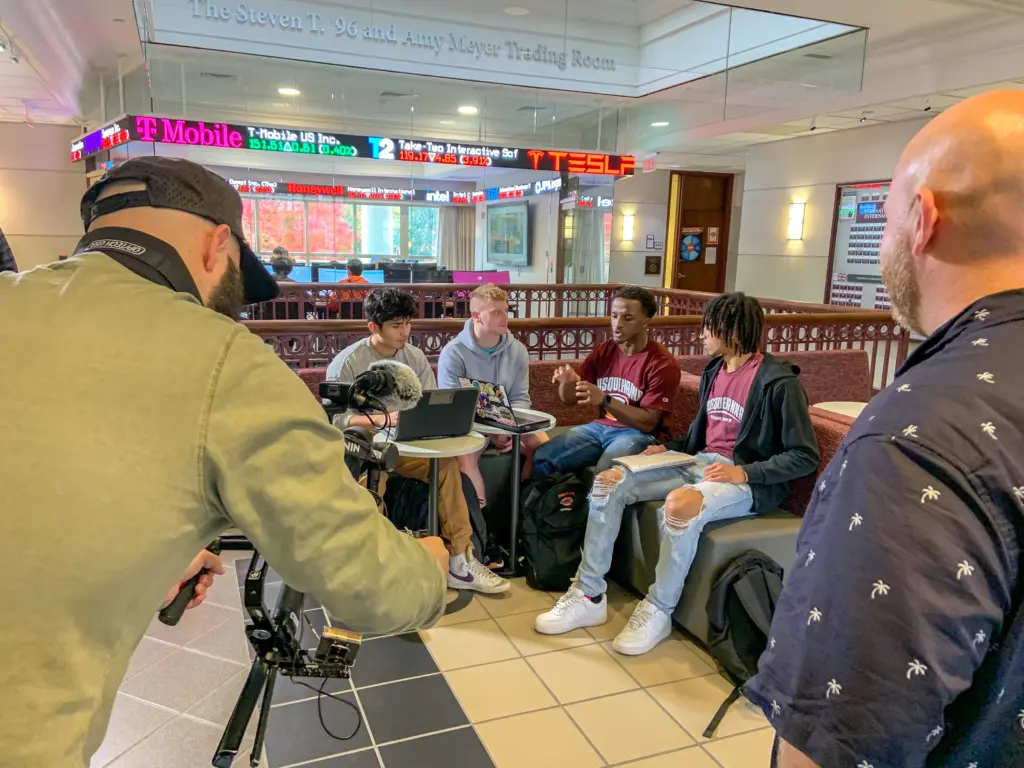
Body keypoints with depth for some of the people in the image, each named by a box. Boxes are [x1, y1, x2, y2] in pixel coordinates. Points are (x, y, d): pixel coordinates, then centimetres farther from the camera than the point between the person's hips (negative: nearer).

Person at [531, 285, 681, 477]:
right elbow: (571, 399, 8)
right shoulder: (604, 351, 5)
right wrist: (567, 382, -17)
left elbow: (648, 423, -16)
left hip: (639, 434, -5)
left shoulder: (662, 363, -12)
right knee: (540, 459, -14)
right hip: (600, 427, 5)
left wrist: (604, 400, -28)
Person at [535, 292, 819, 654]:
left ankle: (659, 611, -17)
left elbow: (805, 456, -13)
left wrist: (745, 472, -22)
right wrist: (669, 447, 6)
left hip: (751, 481, -8)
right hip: (699, 463, 8)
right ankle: (589, 595, -7)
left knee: (679, 504, -39)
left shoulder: (779, 382, -13)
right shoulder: (715, 370, 10)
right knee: (609, 481, -11)